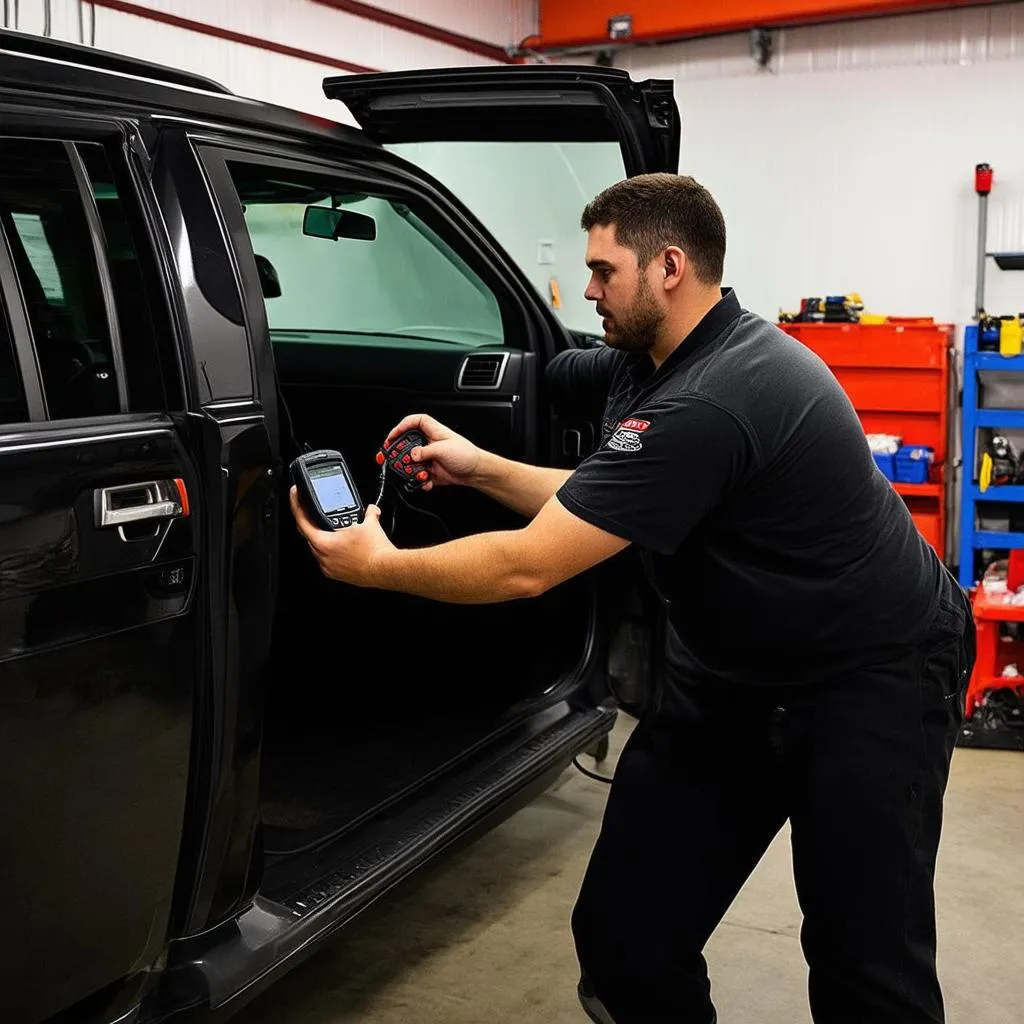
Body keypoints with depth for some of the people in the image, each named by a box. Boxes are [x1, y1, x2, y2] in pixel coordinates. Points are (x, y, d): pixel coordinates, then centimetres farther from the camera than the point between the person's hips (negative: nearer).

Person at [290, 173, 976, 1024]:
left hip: (871, 674, -8)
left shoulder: (707, 404, -31)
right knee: (624, 936, 3)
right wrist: (477, 468, 5)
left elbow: (529, 567, -28)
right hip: (730, 668, 9)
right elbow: (594, 507, 13)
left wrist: (379, 568, -15)